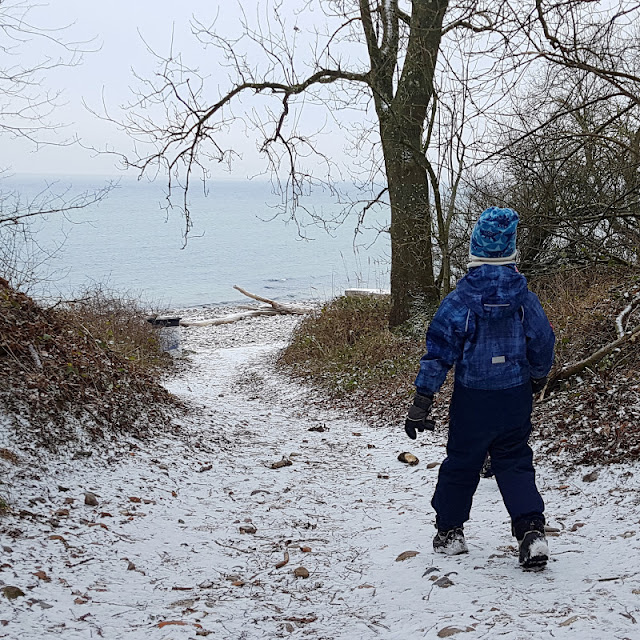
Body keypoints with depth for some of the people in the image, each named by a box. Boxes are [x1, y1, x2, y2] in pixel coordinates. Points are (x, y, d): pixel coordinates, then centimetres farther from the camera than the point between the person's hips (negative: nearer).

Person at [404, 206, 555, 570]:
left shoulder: (460, 301, -14)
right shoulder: (525, 299, -7)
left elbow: (439, 354, -13)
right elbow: (543, 346, 4)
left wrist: (421, 403, -8)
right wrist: (538, 380, 25)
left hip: (472, 400, -2)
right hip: (516, 399, 2)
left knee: (461, 463, 15)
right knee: (515, 463, 14)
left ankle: (450, 532, 28)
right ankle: (532, 530, -1)